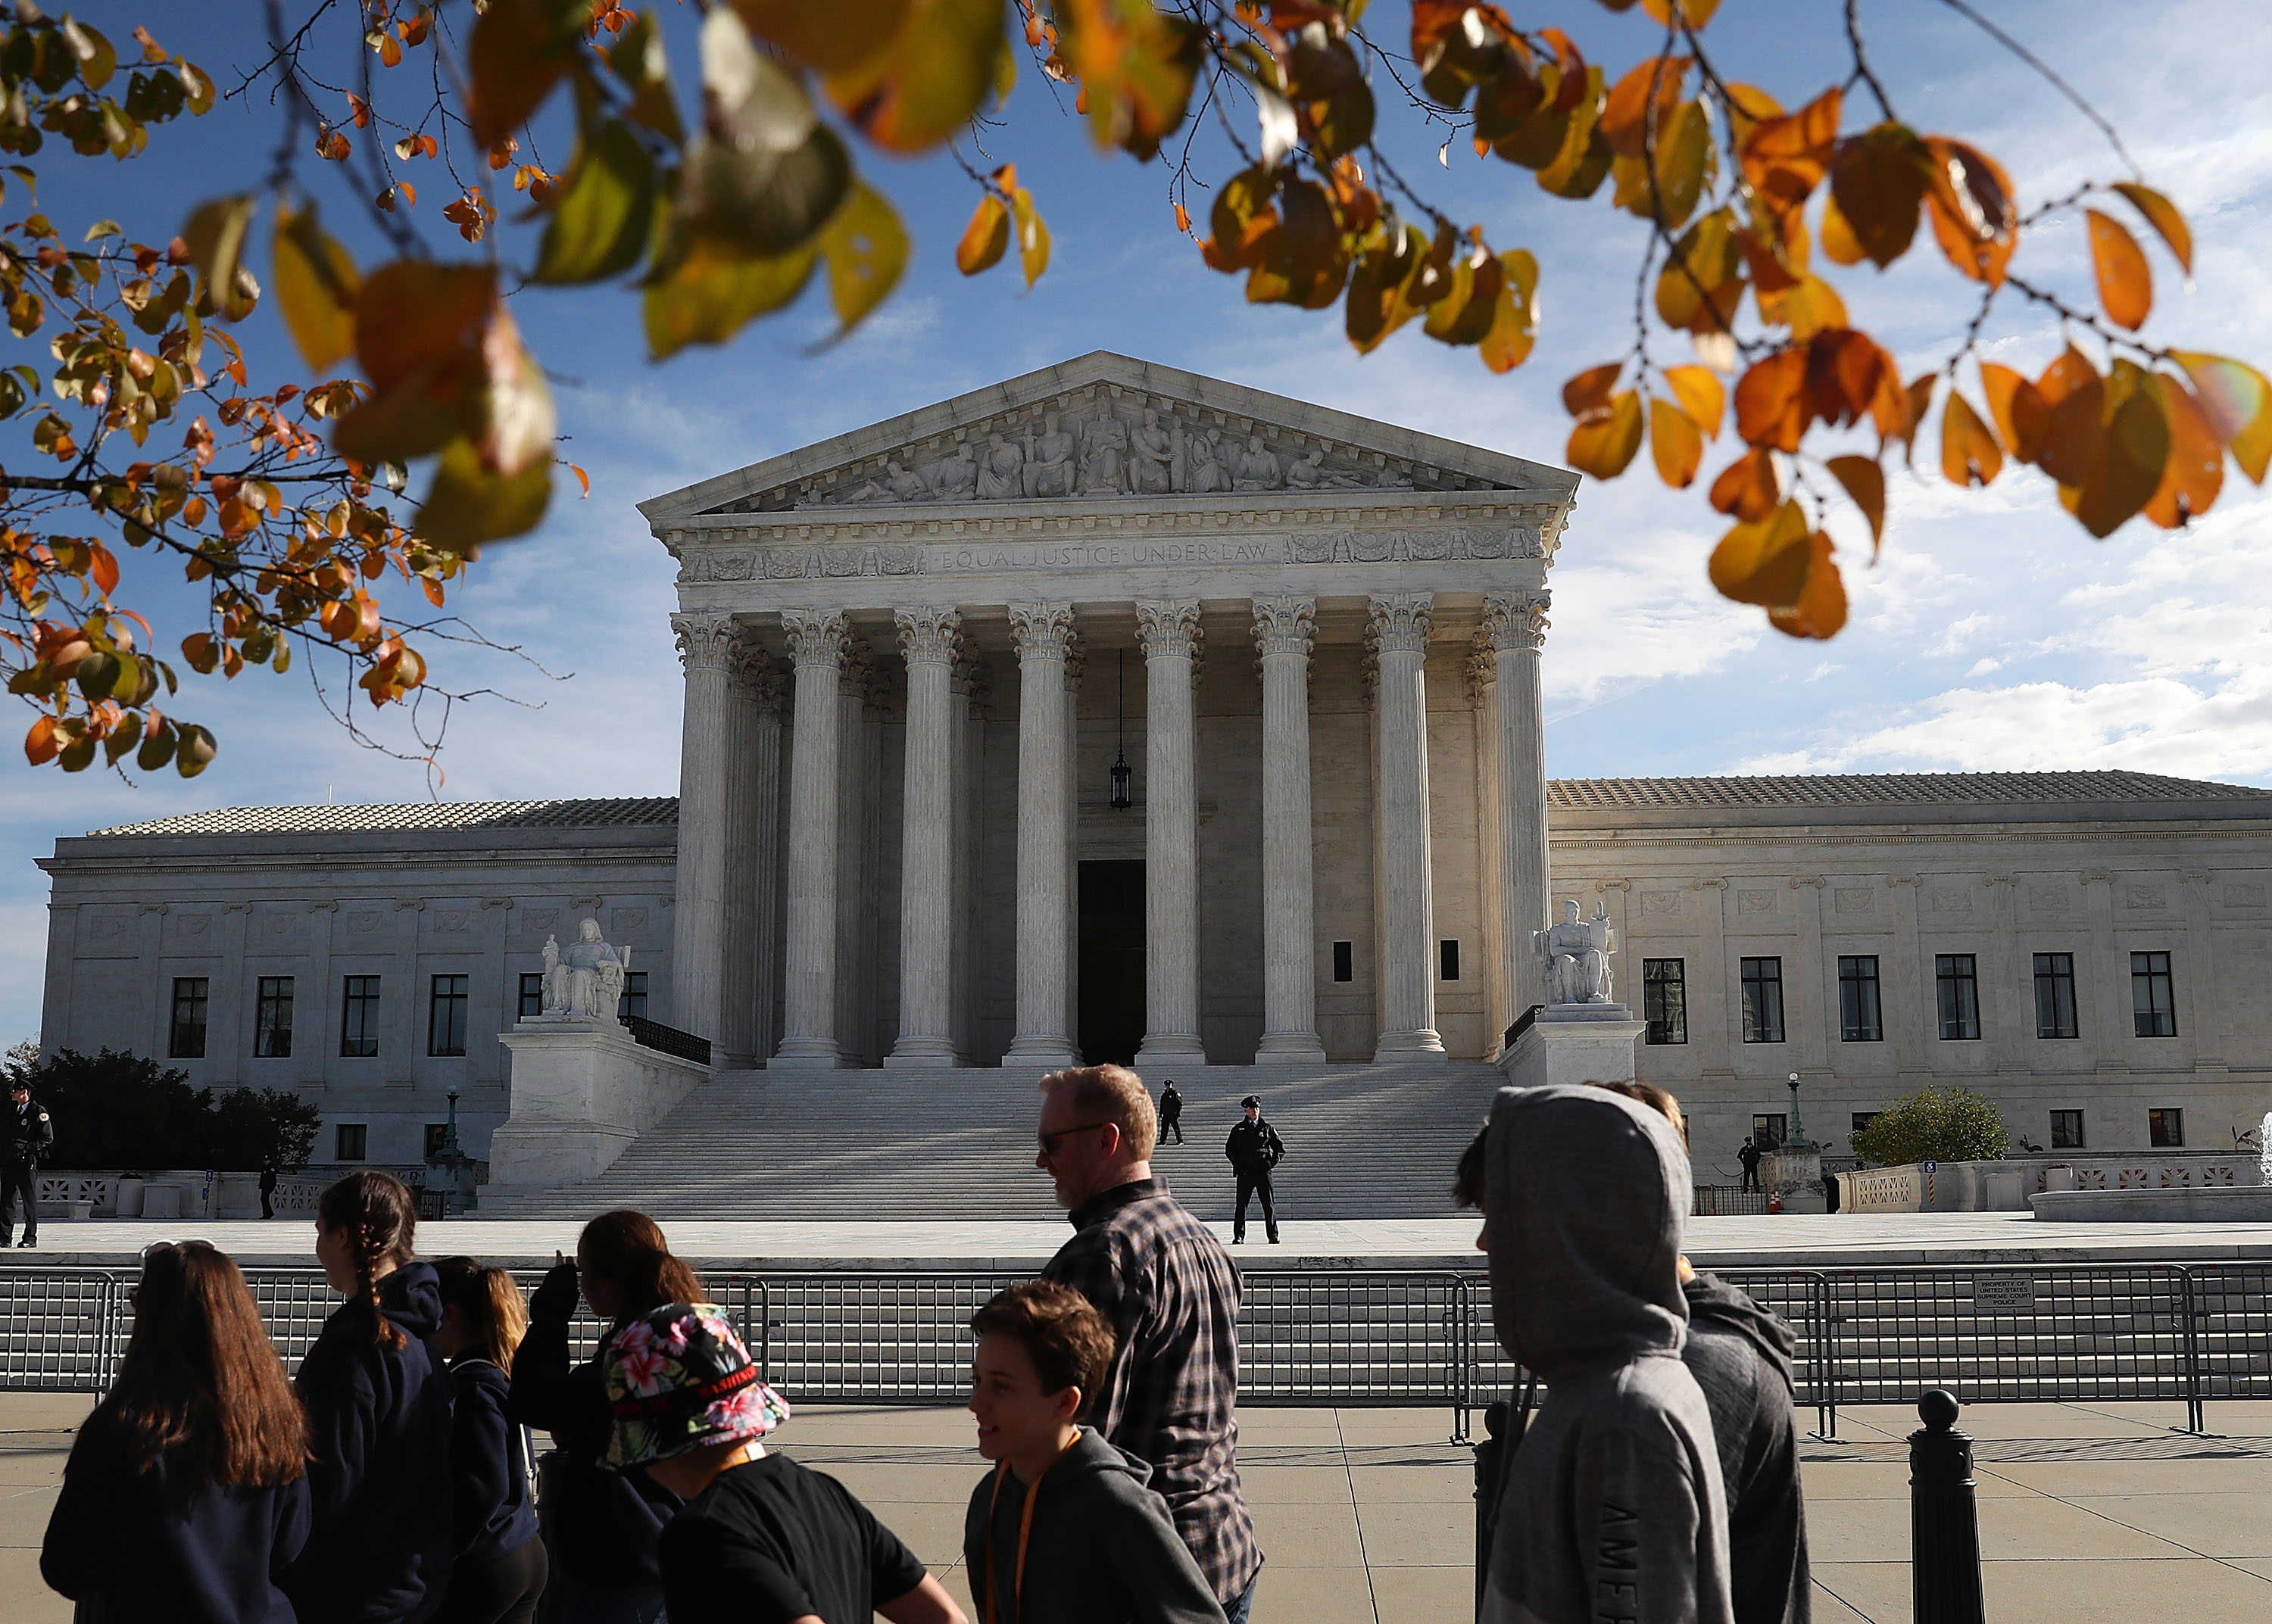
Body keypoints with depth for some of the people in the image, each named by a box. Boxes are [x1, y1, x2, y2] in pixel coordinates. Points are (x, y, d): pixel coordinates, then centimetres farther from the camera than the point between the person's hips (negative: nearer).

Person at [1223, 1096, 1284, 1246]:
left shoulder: (1268, 1129, 9)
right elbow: (1229, 1149, 13)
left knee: (1269, 1204, -2)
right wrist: (1238, 1164, 0)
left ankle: (1273, 1235, 4)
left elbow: (1280, 1149, 12)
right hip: (1245, 1172, 0)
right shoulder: (1238, 1130, 9)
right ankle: (1238, 1236, 6)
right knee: (1241, 1204, 0)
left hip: (1263, 1171, 0)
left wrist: (1271, 1163, -2)